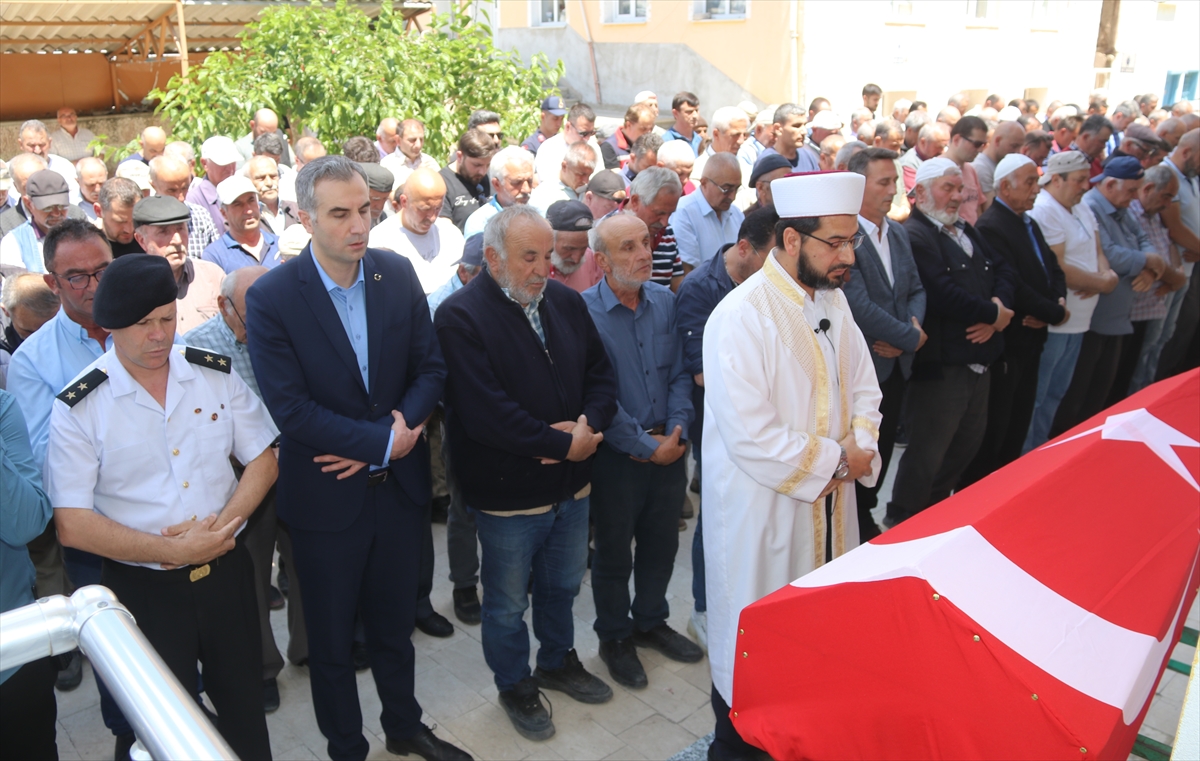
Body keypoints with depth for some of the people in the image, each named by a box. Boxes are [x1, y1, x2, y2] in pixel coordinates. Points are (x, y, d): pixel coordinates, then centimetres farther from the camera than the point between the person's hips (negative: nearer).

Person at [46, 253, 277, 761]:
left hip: (225, 571, 3)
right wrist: (173, 551, -18)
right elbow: (72, 524, -13)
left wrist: (221, 526, -14)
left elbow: (263, 460, 2)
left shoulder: (216, 373, -3)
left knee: (245, 707, 18)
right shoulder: (77, 409, -12)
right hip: (143, 589, -2)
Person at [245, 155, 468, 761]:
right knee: (331, 639, 16)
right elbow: (290, 408, -20)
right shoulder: (271, 297, -16)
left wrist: (402, 428, -17)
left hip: (398, 484, 4)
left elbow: (430, 367, 0)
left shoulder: (398, 274, -4)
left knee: (395, 622, 23)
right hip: (325, 497, -3)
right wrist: (384, 441, -20)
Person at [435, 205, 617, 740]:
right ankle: (514, 685, 38)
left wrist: (588, 424, -15)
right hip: (508, 493, -6)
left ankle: (558, 661, 49)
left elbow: (600, 373, 6)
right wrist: (562, 444, -20)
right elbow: (484, 412, -25)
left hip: (571, 482, 6)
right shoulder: (461, 316, -18)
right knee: (508, 603, 14)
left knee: (562, 584, 25)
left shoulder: (566, 303, 3)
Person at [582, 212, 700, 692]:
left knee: (662, 542, 19)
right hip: (617, 454, -5)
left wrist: (676, 432, -11)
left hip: (669, 447, 5)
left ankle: (651, 621, 42)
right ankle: (615, 638, 34)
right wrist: (646, 447, -15)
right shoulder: (585, 312, -16)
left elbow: (680, 374, 2)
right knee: (614, 551, 12)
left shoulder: (666, 301, 0)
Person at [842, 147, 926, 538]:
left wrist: (911, 328, -7)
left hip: (896, 363, 7)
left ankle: (866, 518, 33)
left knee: (883, 445, 16)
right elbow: (859, 305, -22)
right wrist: (912, 338, -13)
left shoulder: (899, 233, 11)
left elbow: (916, 289, 14)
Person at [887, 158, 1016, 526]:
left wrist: (997, 308, -9)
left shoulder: (965, 231, 17)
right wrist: (993, 313, -12)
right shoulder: (914, 236, -15)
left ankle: (936, 505, 40)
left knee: (970, 440, 21)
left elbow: (1003, 269, 12)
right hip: (941, 363, -10)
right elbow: (943, 294, -25)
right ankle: (901, 523, 16)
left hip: (978, 358, 10)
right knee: (928, 450, -1)